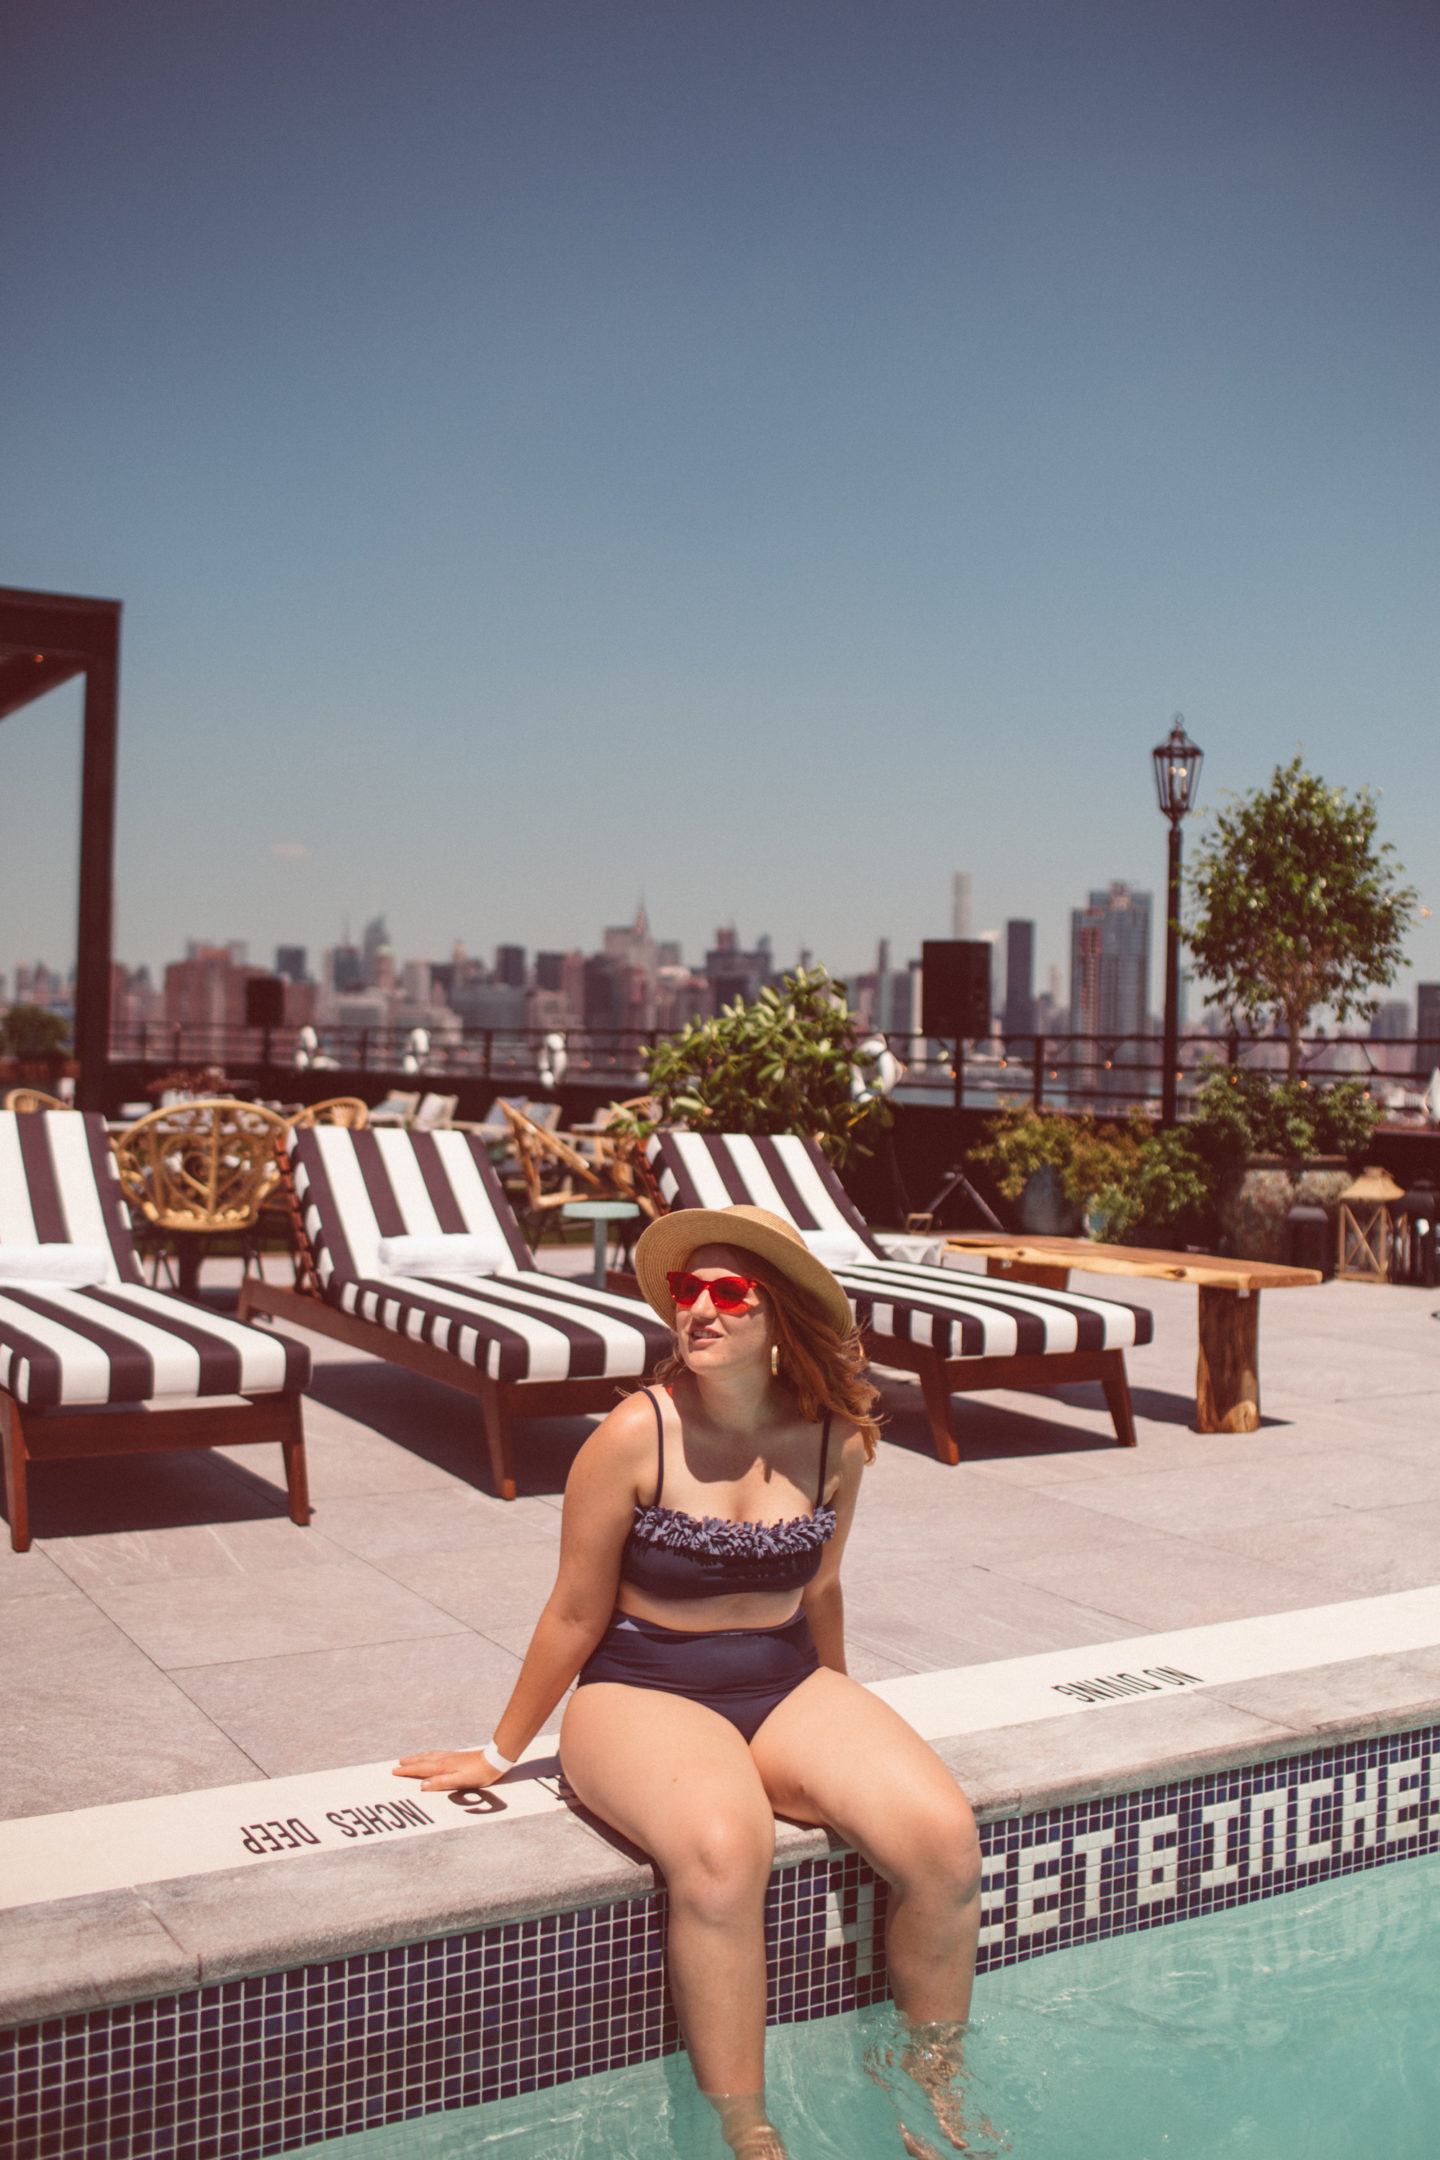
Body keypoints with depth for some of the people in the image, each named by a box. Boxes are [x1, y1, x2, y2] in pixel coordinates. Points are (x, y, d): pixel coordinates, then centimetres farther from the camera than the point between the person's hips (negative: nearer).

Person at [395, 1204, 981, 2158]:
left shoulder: (835, 1440, -5)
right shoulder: (637, 1434, -16)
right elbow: (577, 1614, -4)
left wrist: (841, 1727, 26)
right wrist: (500, 1754, 5)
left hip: (787, 1686, 4)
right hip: (645, 1694, -4)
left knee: (945, 1837, -18)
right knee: (724, 1849, -36)